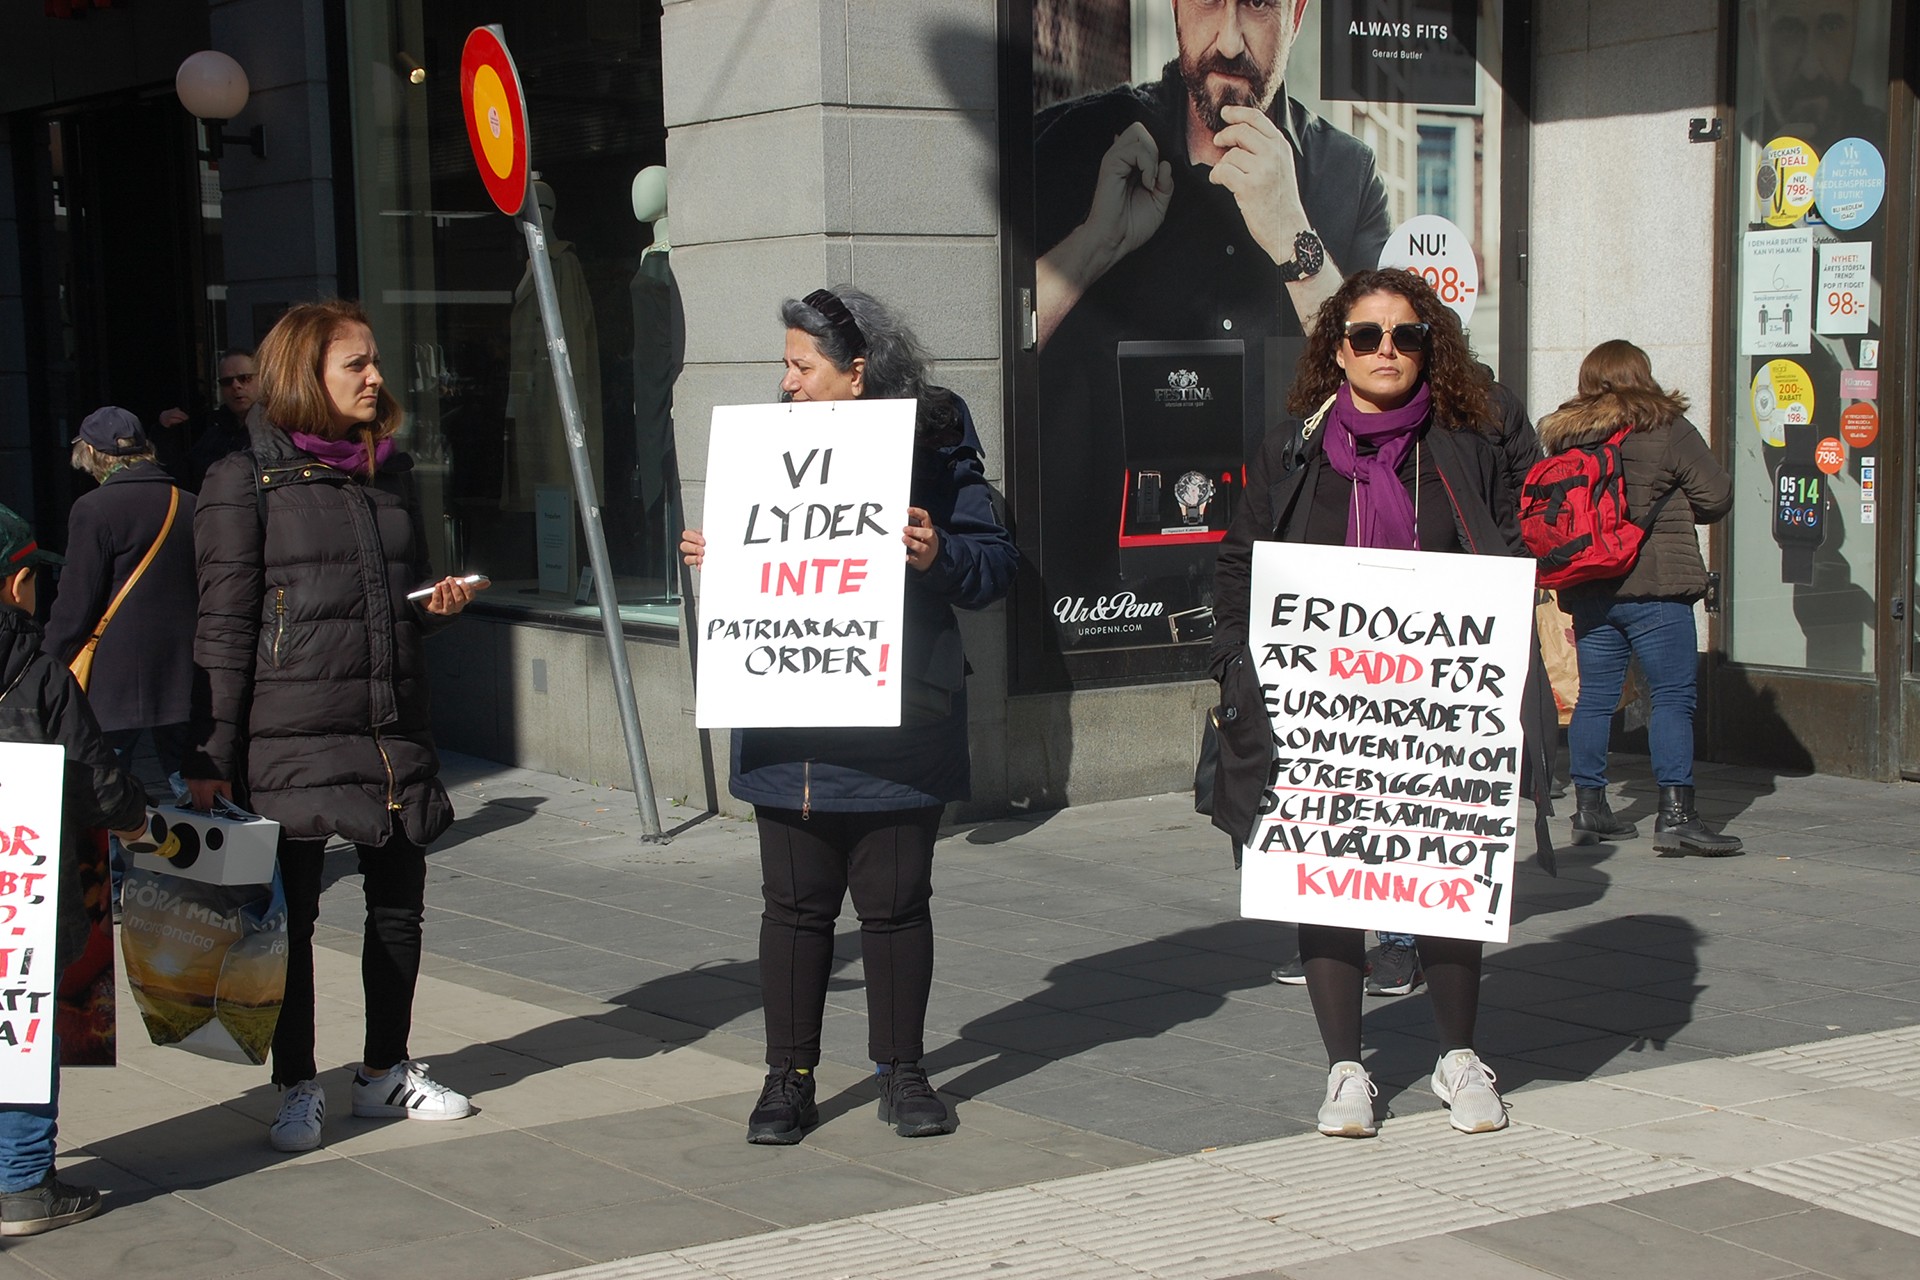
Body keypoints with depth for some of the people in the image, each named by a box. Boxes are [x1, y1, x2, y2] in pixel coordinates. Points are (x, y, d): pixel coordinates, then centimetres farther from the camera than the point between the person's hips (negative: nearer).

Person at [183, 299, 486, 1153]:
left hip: (396, 729, 6)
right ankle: (297, 1088, 14)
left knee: (399, 904, 10)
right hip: (292, 734, -5)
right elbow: (224, 625, -6)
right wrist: (212, 753, -9)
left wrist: (435, 605, 2)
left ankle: (385, 1068, 26)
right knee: (289, 913, 1)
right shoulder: (247, 482, -3)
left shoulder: (392, 474, 14)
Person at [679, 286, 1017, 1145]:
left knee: (895, 905, 6)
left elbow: (996, 563, -3)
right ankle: (789, 1079, 18)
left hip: (895, 729, -3)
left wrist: (939, 556, -22)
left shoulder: (932, 446, -2)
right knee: (796, 906, 7)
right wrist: (709, 556, 1)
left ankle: (902, 1074, 20)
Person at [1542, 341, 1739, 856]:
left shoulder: (1560, 435, 8)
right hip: (1654, 585, -5)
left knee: (1595, 696, 11)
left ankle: (1589, 807, 15)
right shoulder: (1666, 429, -5)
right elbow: (1717, 495, -3)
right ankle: (1675, 813, -11)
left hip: (1587, 589, 5)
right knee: (1673, 696, -4)